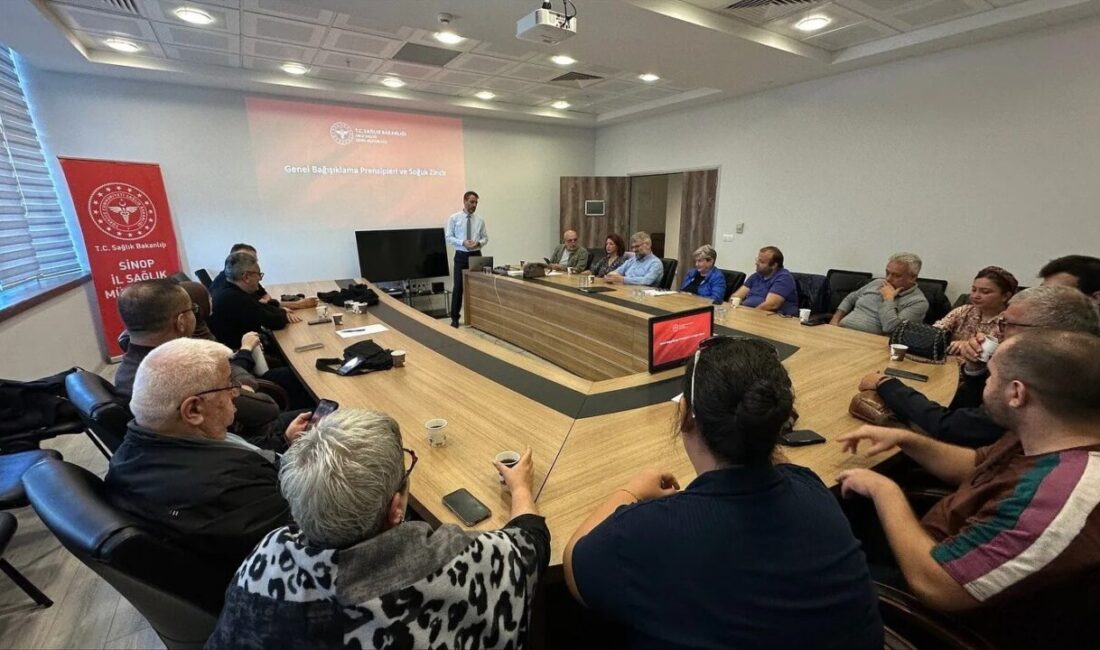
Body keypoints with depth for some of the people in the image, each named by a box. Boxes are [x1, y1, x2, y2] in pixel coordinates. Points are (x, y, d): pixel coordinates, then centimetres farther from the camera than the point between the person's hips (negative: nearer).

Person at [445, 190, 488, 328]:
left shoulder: (480, 220, 6)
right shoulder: (454, 218, -2)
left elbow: (485, 238, 8)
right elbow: (448, 237, -5)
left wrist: (479, 243, -14)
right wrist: (463, 242, -19)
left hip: (476, 255, 3)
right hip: (461, 256, -2)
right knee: (458, 287, 0)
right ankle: (455, 318, 9)